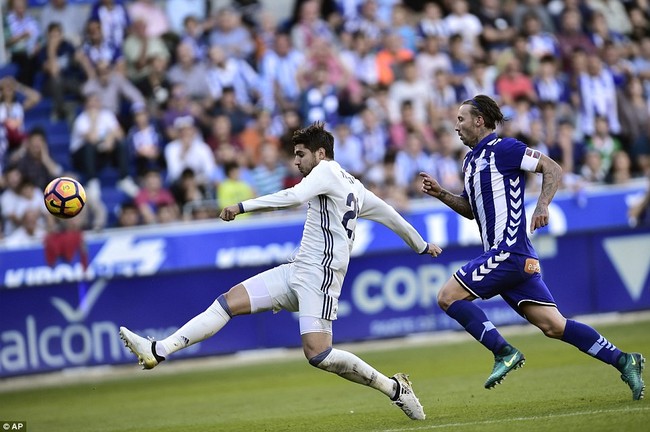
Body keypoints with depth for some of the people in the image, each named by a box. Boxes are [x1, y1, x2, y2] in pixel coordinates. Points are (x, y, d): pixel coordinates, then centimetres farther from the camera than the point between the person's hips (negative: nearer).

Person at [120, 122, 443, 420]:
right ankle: (158, 351, -10)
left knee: (317, 354, -21)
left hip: (320, 273, -10)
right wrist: (422, 246, 44)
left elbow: (293, 196, -23)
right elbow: (389, 214, 30)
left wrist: (242, 206, -21)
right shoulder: (354, 187, 21)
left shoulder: (327, 170, -5)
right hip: (298, 272, 10)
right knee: (230, 300, -2)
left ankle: (395, 388, -6)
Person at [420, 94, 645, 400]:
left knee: (448, 297, -10)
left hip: (508, 251, -9)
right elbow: (471, 209, 31)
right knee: (553, 326, 2)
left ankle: (504, 352, -11)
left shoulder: (502, 148, -5)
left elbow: (552, 168, -9)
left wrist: (542, 205, -22)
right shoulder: (471, 160, 22)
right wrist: (440, 194, 17)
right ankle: (623, 361, 2)